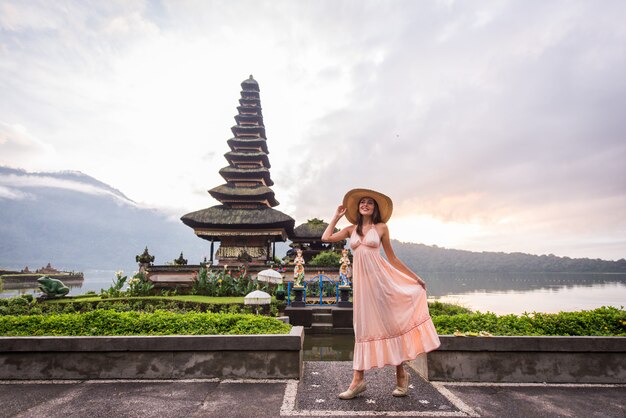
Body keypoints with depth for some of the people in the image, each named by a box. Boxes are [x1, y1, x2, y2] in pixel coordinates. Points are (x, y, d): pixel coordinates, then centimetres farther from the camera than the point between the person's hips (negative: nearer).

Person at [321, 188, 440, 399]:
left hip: (378, 278, -2)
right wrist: (337, 216, 11)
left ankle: (401, 374, 19)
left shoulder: (381, 228, 4)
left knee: (389, 323, 2)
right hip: (360, 280, 3)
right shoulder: (351, 229, 12)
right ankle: (358, 379, 10)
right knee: (364, 326, 5)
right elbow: (326, 238, 3)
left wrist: (414, 277, 8)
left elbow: (392, 258, 8)